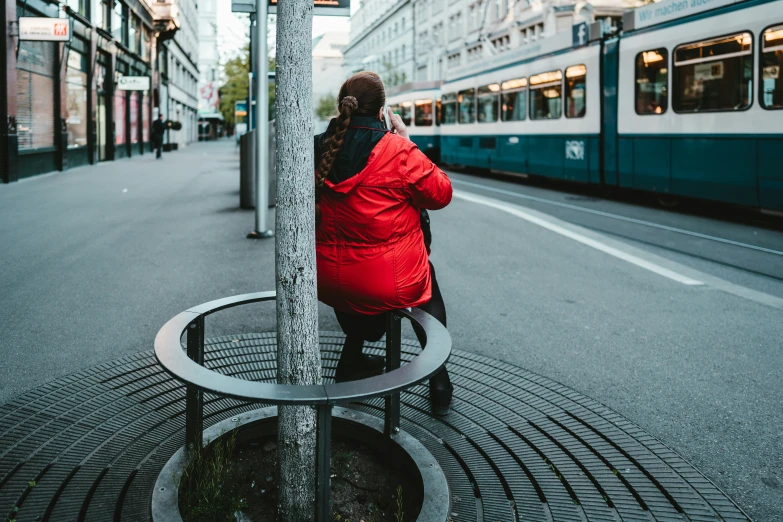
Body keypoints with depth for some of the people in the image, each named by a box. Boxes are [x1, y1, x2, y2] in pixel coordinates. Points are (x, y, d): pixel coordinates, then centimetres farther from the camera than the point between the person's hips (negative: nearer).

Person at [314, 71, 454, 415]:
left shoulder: (319, 151, -2)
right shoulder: (398, 151, -17)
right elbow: (441, 194, -5)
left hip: (326, 283, 5)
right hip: (389, 285, -4)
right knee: (426, 279, 30)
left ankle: (351, 362, 43)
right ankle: (438, 383, 29)